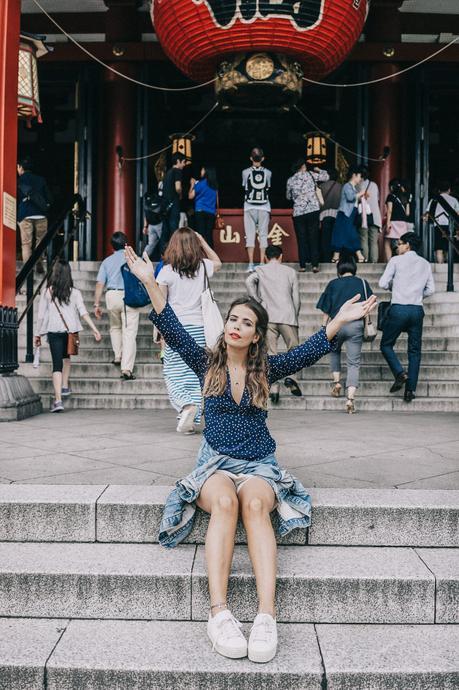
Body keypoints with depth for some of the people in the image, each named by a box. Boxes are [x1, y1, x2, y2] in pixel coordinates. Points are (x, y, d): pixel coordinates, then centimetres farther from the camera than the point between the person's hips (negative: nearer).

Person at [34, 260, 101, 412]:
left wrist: (37, 334, 8)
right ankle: (65, 387, 30)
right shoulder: (74, 292, 2)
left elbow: (41, 315, -1)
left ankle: (58, 400, -12)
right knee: (66, 356, 29)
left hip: (54, 330, -2)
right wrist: (95, 330, -7)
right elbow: (83, 313, -6)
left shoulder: (47, 292, -1)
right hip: (71, 330, 2)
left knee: (57, 364, -3)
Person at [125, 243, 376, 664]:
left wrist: (340, 320, -16)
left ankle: (267, 616, -44)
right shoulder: (207, 363, 6)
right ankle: (219, 613, -42)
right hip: (216, 460, 0)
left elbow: (309, 353, -3)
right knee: (224, 502, -35)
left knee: (254, 503, -34)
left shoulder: (267, 369, 8)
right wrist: (150, 283, -16)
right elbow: (173, 331, -5)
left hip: (259, 463, 0)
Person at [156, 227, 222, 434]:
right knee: (195, 374, 8)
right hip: (198, 327, 3)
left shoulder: (167, 271, -3)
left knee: (174, 374, 3)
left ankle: (187, 405, -22)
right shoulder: (202, 267, 4)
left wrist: (159, 329, 6)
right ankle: (191, 420, 9)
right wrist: (203, 242, 26)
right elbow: (217, 262, 29)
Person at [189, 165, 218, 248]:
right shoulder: (215, 185, 9)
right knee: (209, 235, 6)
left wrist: (192, 184, 13)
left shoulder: (200, 183, -5)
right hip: (211, 212, 4)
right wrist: (216, 211, 25)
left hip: (200, 211, -4)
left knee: (201, 234, -4)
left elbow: (191, 196, 0)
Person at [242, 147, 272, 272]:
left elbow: (244, 187, 9)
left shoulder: (245, 172, -3)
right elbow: (268, 188, 12)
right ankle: (262, 264, 1)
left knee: (250, 235, 1)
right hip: (264, 207, 1)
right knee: (263, 235, 4)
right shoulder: (268, 173, 1)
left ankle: (251, 265, -4)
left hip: (249, 208, -1)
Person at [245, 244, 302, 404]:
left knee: (270, 353, 2)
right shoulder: (290, 272, 13)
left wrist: (258, 302, -4)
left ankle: (274, 387, -7)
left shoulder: (260, 270, 10)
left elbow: (249, 281, -12)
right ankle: (289, 376, -12)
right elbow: (296, 298, 9)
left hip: (267, 317, 0)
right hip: (288, 316, 0)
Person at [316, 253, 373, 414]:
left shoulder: (333, 284, 6)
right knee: (354, 362, 2)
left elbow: (326, 310, 5)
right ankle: (350, 398, -8)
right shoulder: (362, 283, 8)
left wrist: (324, 328, 12)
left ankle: (336, 381, 17)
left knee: (334, 352, 29)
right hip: (356, 325, 0)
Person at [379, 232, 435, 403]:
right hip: (417, 310, 4)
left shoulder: (396, 260, 1)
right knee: (414, 351, 8)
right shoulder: (425, 264, 13)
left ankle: (400, 373, -9)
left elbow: (383, 284, -3)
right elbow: (430, 290, 11)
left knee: (386, 344, 12)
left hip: (398, 309, -3)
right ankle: (410, 390, 4)